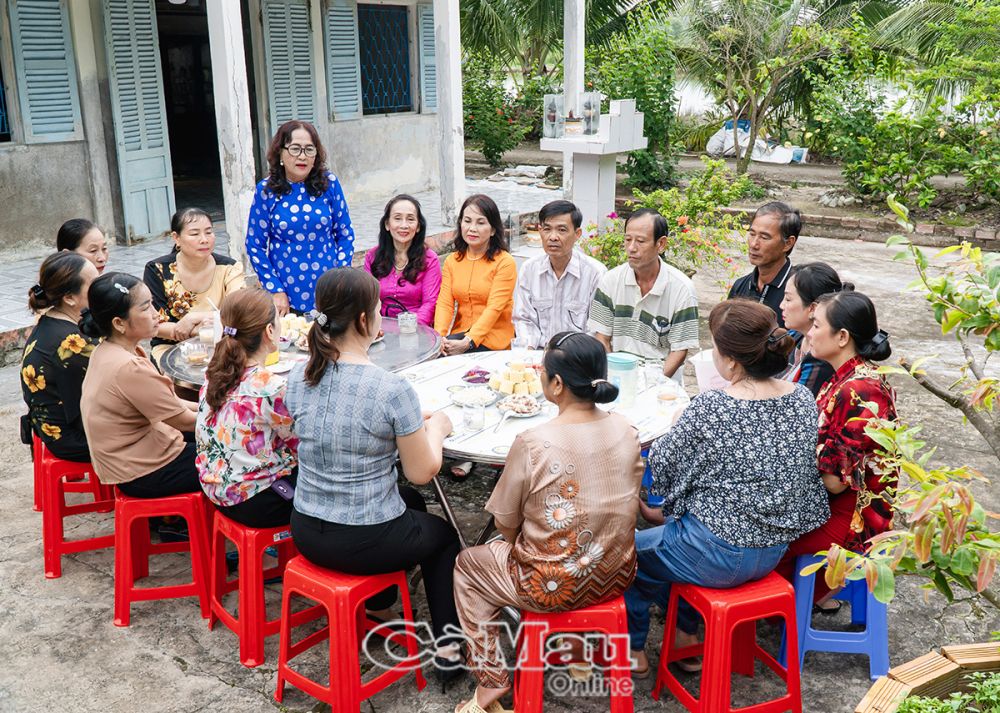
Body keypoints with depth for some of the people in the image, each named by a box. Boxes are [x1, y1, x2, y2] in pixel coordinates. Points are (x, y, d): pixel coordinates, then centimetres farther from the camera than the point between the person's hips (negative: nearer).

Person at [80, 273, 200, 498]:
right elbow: (184, 421, -19)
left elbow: (166, 402, 9)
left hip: (126, 455, 9)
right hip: (145, 473, -9)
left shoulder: (106, 350, -1)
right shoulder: (130, 368, -29)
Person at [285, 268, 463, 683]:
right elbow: (422, 472, -13)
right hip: (366, 543, -6)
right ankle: (448, 645, 28)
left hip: (307, 534, 6)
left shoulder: (299, 377, -6)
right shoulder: (392, 390, -24)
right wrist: (436, 427, 6)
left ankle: (380, 603, 50)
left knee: (409, 503, 35)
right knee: (443, 533, 28)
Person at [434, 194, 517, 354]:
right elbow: (445, 302, 1)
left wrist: (468, 342, -26)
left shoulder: (505, 262, -6)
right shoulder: (452, 261, 11)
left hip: (492, 338, -4)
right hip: (460, 334, 4)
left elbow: (494, 309, -14)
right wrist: (439, 335, -18)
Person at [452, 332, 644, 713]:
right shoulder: (626, 431, -8)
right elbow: (624, 504, 7)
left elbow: (506, 524, -12)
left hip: (554, 587, -5)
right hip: (616, 578, 6)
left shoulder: (532, 444, -25)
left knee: (468, 564, 20)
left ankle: (491, 679, 20)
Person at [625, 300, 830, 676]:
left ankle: (631, 651, 36)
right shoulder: (803, 399, -7)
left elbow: (662, 465, -11)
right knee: (668, 530, 32)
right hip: (774, 549, 7)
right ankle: (687, 638, 39)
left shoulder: (709, 408, -27)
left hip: (718, 556, -7)